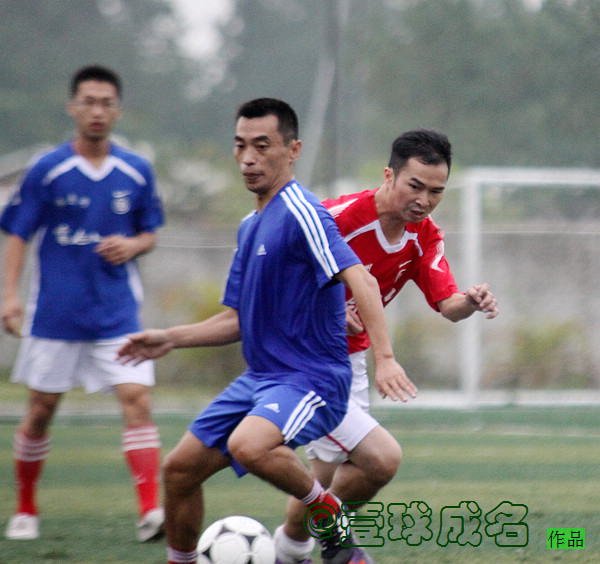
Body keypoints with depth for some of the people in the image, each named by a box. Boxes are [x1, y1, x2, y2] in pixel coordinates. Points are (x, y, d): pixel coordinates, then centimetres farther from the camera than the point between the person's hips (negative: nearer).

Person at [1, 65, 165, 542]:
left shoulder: (137, 172, 3)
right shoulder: (47, 171, -4)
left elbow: (150, 232, 15)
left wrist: (132, 245, -9)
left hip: (118, 314, 1)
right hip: (55, 314, -1)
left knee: (137, 399, -14)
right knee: (41, 410, 6)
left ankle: (151, 511, -19)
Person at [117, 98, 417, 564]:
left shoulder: (300, 212, -14)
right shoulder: (251, 226, 16)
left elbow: (359, 279, -26)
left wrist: (384, 357, -38)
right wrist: (171, 339, 15)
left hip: (312, 378, -9)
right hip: (260, 380, 9)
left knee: (248, 446, -35)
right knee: (180, 469, 7)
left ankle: (333, 518, -12)